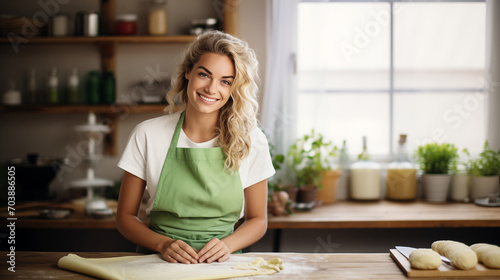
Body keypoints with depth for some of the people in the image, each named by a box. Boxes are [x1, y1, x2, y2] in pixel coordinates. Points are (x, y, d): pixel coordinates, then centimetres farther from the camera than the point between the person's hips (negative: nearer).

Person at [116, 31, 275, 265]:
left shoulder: (251, 141, 0)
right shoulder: (147, 135, -1)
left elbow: (257, 220, 9)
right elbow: (126, 216, 5)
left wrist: (226, 244, -10)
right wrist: (163, 244, -13)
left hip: (220, 265, 0)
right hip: (161, 263, 0)